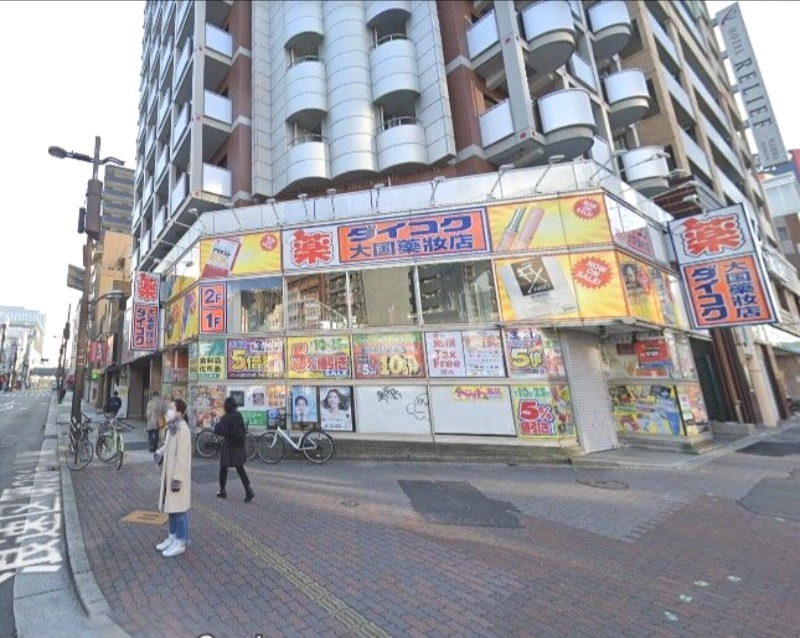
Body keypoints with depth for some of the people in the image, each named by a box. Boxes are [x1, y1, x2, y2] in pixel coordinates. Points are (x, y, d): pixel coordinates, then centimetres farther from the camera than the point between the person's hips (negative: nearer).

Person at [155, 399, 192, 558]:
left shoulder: (182, 429, -23)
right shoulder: (172, 427, 5)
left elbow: (182, 456, -23)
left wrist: (177, 478, -22)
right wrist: (160, 452, 1)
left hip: (177, 475, -9)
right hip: (169, 473, 9)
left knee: (179, 508, 3)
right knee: (171, 507, 19)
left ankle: (181, 542, 16)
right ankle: (172, 536, 33)